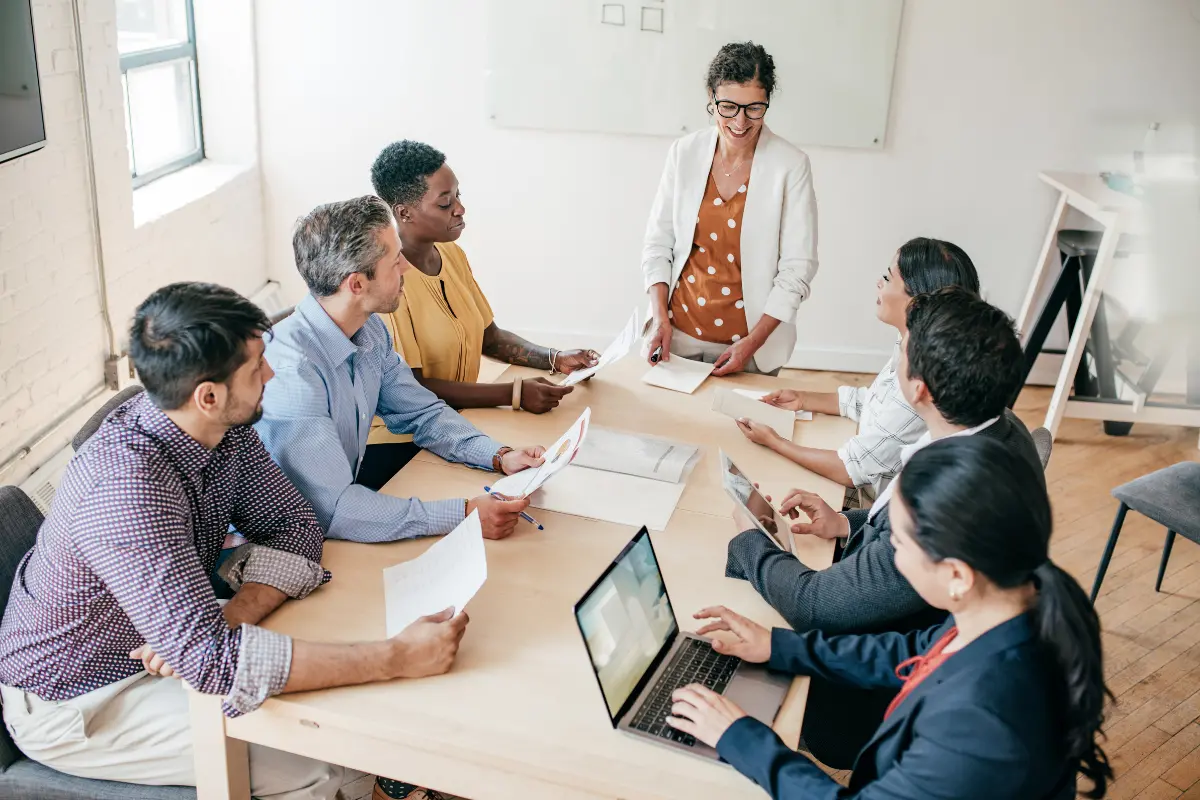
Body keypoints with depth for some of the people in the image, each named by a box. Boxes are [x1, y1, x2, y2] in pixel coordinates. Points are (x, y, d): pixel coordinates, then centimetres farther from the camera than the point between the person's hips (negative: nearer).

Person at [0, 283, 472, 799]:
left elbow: (294, 525, -5)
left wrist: (229, 620, -24)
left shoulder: (224, 430, -11)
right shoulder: (126, 489, -37)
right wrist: (396, 658, -40)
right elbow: (210, 659, -41)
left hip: (159, 645, 7)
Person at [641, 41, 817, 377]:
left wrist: (753, 342, -15)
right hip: (678, 331, 3)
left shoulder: (791, 166, -12)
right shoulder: (685, 152, -4)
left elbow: (797, 268, -10)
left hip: (750, 339, -2)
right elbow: (658, 241, 2)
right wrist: (660, 317, -8)